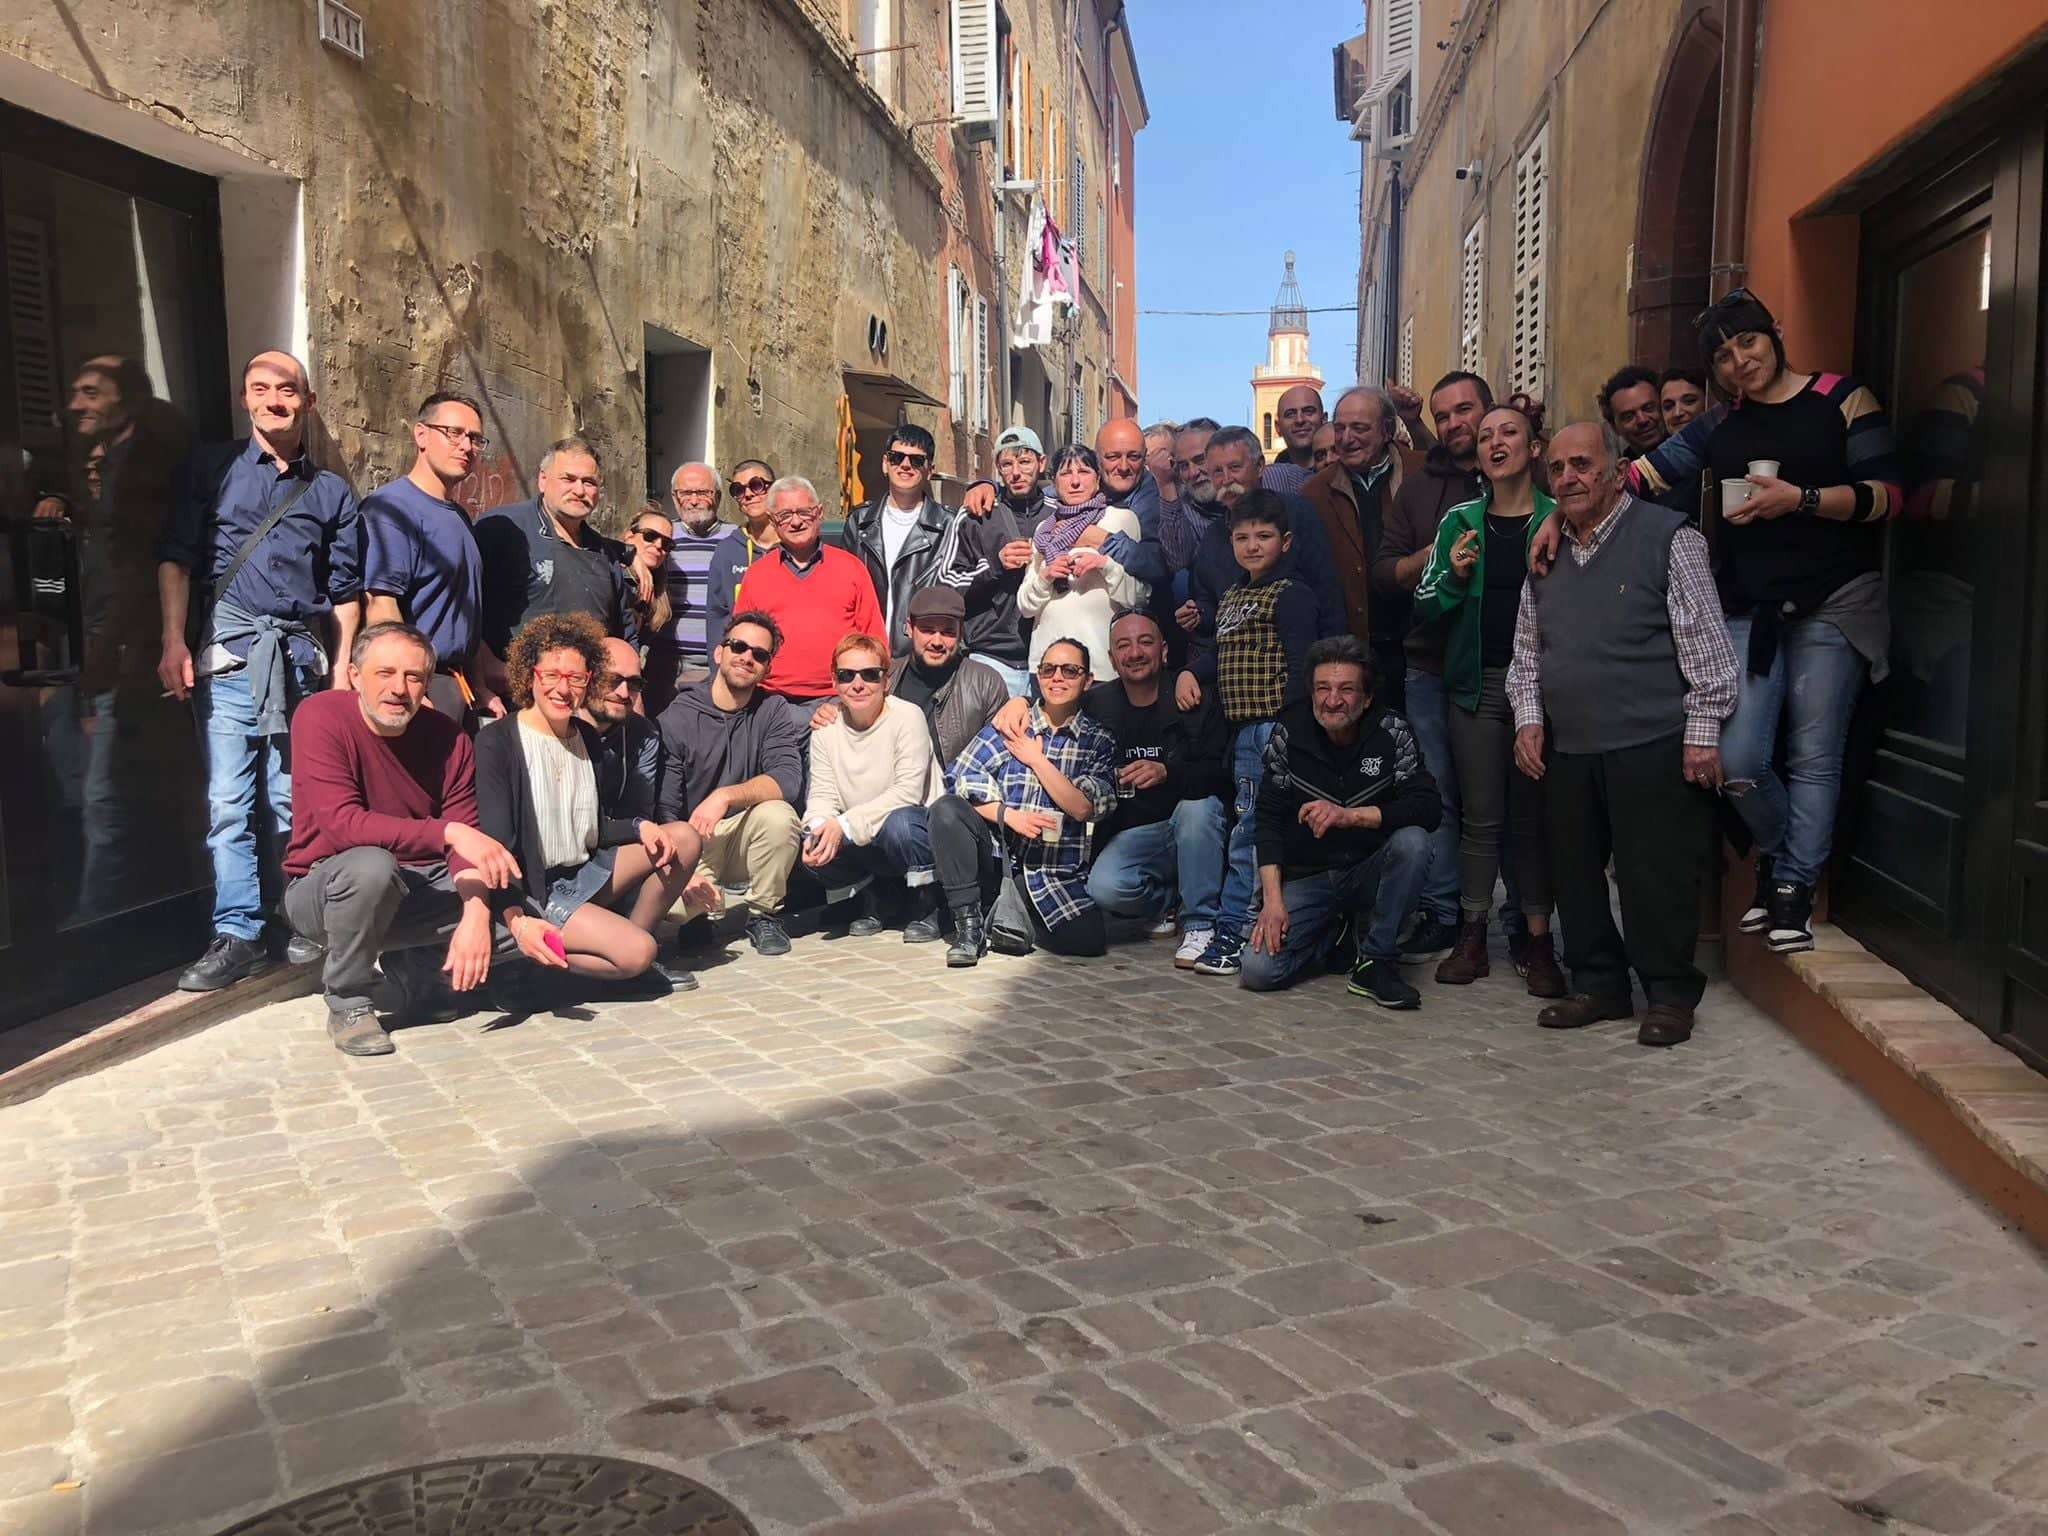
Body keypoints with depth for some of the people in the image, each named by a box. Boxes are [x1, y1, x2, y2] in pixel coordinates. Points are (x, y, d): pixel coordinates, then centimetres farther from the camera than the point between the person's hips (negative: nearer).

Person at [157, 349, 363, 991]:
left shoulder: (331, 490, 15)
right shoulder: (214, 468, 10)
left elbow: (345, 590, 15)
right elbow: (175, 556, 3)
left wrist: (342, 667, 6)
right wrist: (174, 643, -6)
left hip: (302, 656, 2)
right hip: (228, 652, -1)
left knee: (291, 800, 3)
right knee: (229, 800, -6)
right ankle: (237, 935, -1)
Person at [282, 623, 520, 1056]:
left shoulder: (448, 736, -7)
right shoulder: (321, 716, -19)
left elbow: (468, 837, -12)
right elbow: (340, 823, -32)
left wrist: (476, 917, -31)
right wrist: (448, 834, -40)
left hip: (416, 891, 5)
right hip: (323, 889, -5)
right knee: (371, 866, -37)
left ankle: (413, 965, 15)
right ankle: (348, 1005, -13)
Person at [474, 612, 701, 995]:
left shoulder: (588, 737, 10)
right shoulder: (497, 742, -12)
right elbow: (498, 843, -20)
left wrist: (641, 827, -9)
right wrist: (517, 920, -33)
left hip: (586, 875, 8)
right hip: (531, 891, -8)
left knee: (684, 837, -4)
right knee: (637, 952, -26)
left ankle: (628, 935, -2)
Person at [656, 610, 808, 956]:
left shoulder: (774, 713, -2)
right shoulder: (676, 717, -9)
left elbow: (788, 780, -19)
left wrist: (725, 796, -33)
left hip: (746, 841, 1)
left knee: (778, 814, -30)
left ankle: (763, 915, -5)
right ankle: (695, 915, 9)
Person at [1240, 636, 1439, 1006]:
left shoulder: (1392, 733, -9)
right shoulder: (1289, 731, -6)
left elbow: (1428, 807, -19)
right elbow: (1269, 818, -5)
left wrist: (1351, 816, -31)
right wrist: (1273, 900, -13)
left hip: (1369, 872, 0)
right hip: (1305, 876, 1)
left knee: (1412, 842, -32)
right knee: (1259, 970, -19)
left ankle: (1375, 963, -15)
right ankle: (1337, 930, 13)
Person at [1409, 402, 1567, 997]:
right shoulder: (1461, 520, 8)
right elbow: (1423, 607, 7)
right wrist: (1453, 575, -11)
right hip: (1475, 683, 2)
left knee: (1534, 814, 2)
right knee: (1480, 815, 4)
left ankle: (1537, 940, 10)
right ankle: (1472, 936, 12)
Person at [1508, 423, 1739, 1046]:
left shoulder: (1667, 537, -2)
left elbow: (1704, 642, -5)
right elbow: (1526, 648, 21)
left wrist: (1702, 732, -10)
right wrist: (1528, 717, 9)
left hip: (1650, 744, -6)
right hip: (1565, 747, 6)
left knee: (1654, 874, -2)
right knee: (1574, 871, 10)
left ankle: (1670, 995, 13)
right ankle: (1598, 984, 24)